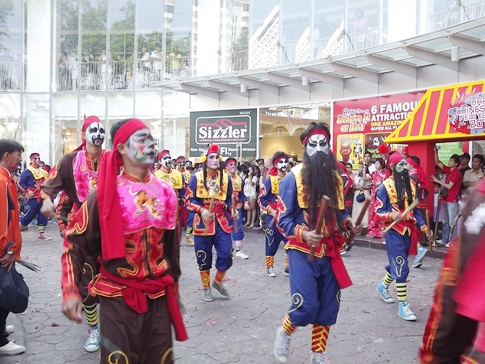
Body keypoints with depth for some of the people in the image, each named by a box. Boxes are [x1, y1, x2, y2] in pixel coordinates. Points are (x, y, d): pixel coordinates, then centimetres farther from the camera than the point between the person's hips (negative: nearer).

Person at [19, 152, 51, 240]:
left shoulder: (43, 171, 16)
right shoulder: (27, 171, -6)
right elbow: (21, 182, -12)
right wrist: (27, 191, -19)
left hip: (42, 197, 7)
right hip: (33, 198, -7)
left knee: (43, 215, 5)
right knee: (29, 215, -5)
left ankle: (41, 233, 11)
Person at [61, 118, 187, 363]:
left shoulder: (165, 192, 2)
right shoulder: (106, 194, -11)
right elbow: (75, 241, -6)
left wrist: (173, 286, 18)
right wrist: (70, 290, -15)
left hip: (159, 295, 4)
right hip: (118, 296, -4)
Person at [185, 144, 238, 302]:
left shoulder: (225, 177, 5)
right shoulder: (196, 177, -4)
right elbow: (188, 200, -4)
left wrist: (232, 211, -6)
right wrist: (202, 211, -19)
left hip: (222, 222, 2)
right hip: (203, 222, -2)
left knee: (226, 254, -4)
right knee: (204, 258, 6)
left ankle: (218, 281, 24)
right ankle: (206, 289, 25)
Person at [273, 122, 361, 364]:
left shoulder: (335, 177, 8)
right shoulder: (293, 177, -10)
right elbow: (283, 219, -9)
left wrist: (348, 223, -3)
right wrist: (302, 234, -26)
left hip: (330, 251, 6)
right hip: (303, 251, -5)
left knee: (328, 306, 9)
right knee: (307, 306, -11)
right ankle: (284, 333, 21)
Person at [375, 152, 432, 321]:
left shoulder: (411, 184, 10)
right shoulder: (385, 186, -10)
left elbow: (415, 209, 16)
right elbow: (378, 211, -12)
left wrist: (424, 227, 8)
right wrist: (392, 215, -31)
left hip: (409, 230, 7)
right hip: (394, 230, -7)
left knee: (397, 264, 18)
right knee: (401, 267, -8)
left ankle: (383, 286, 44)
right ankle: (403, 306, 0)